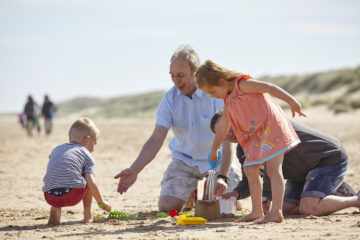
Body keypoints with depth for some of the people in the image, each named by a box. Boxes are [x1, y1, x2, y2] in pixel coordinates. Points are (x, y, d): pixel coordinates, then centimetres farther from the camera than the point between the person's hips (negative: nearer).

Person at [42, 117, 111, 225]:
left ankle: (54, 209, 12)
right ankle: (87, 215, 27)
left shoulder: (56, 149, 26)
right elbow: (91, 184, 3)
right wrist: (101, 202, 17)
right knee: (88, 180, 25)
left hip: (49, 196, 4)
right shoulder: (87, 155, 12)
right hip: (72, 196, -4)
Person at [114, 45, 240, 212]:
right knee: (166, 207, -14)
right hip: (184, 160, 2)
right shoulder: (170, 98, -10)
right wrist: (134, 170, -29)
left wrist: (222, 176, -34)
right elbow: (156, 140, -15)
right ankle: (190, 193, 22)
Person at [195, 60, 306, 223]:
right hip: (256, 136, 9)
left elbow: (270, 88, -18)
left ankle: (276, 212, -24)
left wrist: (291, 101, -29)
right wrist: (213, 150, 32)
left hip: (271, 126, -9)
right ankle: (257, 211, 16)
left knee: (273, 168, -16)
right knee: (250, 169, 9)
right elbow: (223, 127, 26)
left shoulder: (242, 85, -10)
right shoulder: (228, 100, 15)